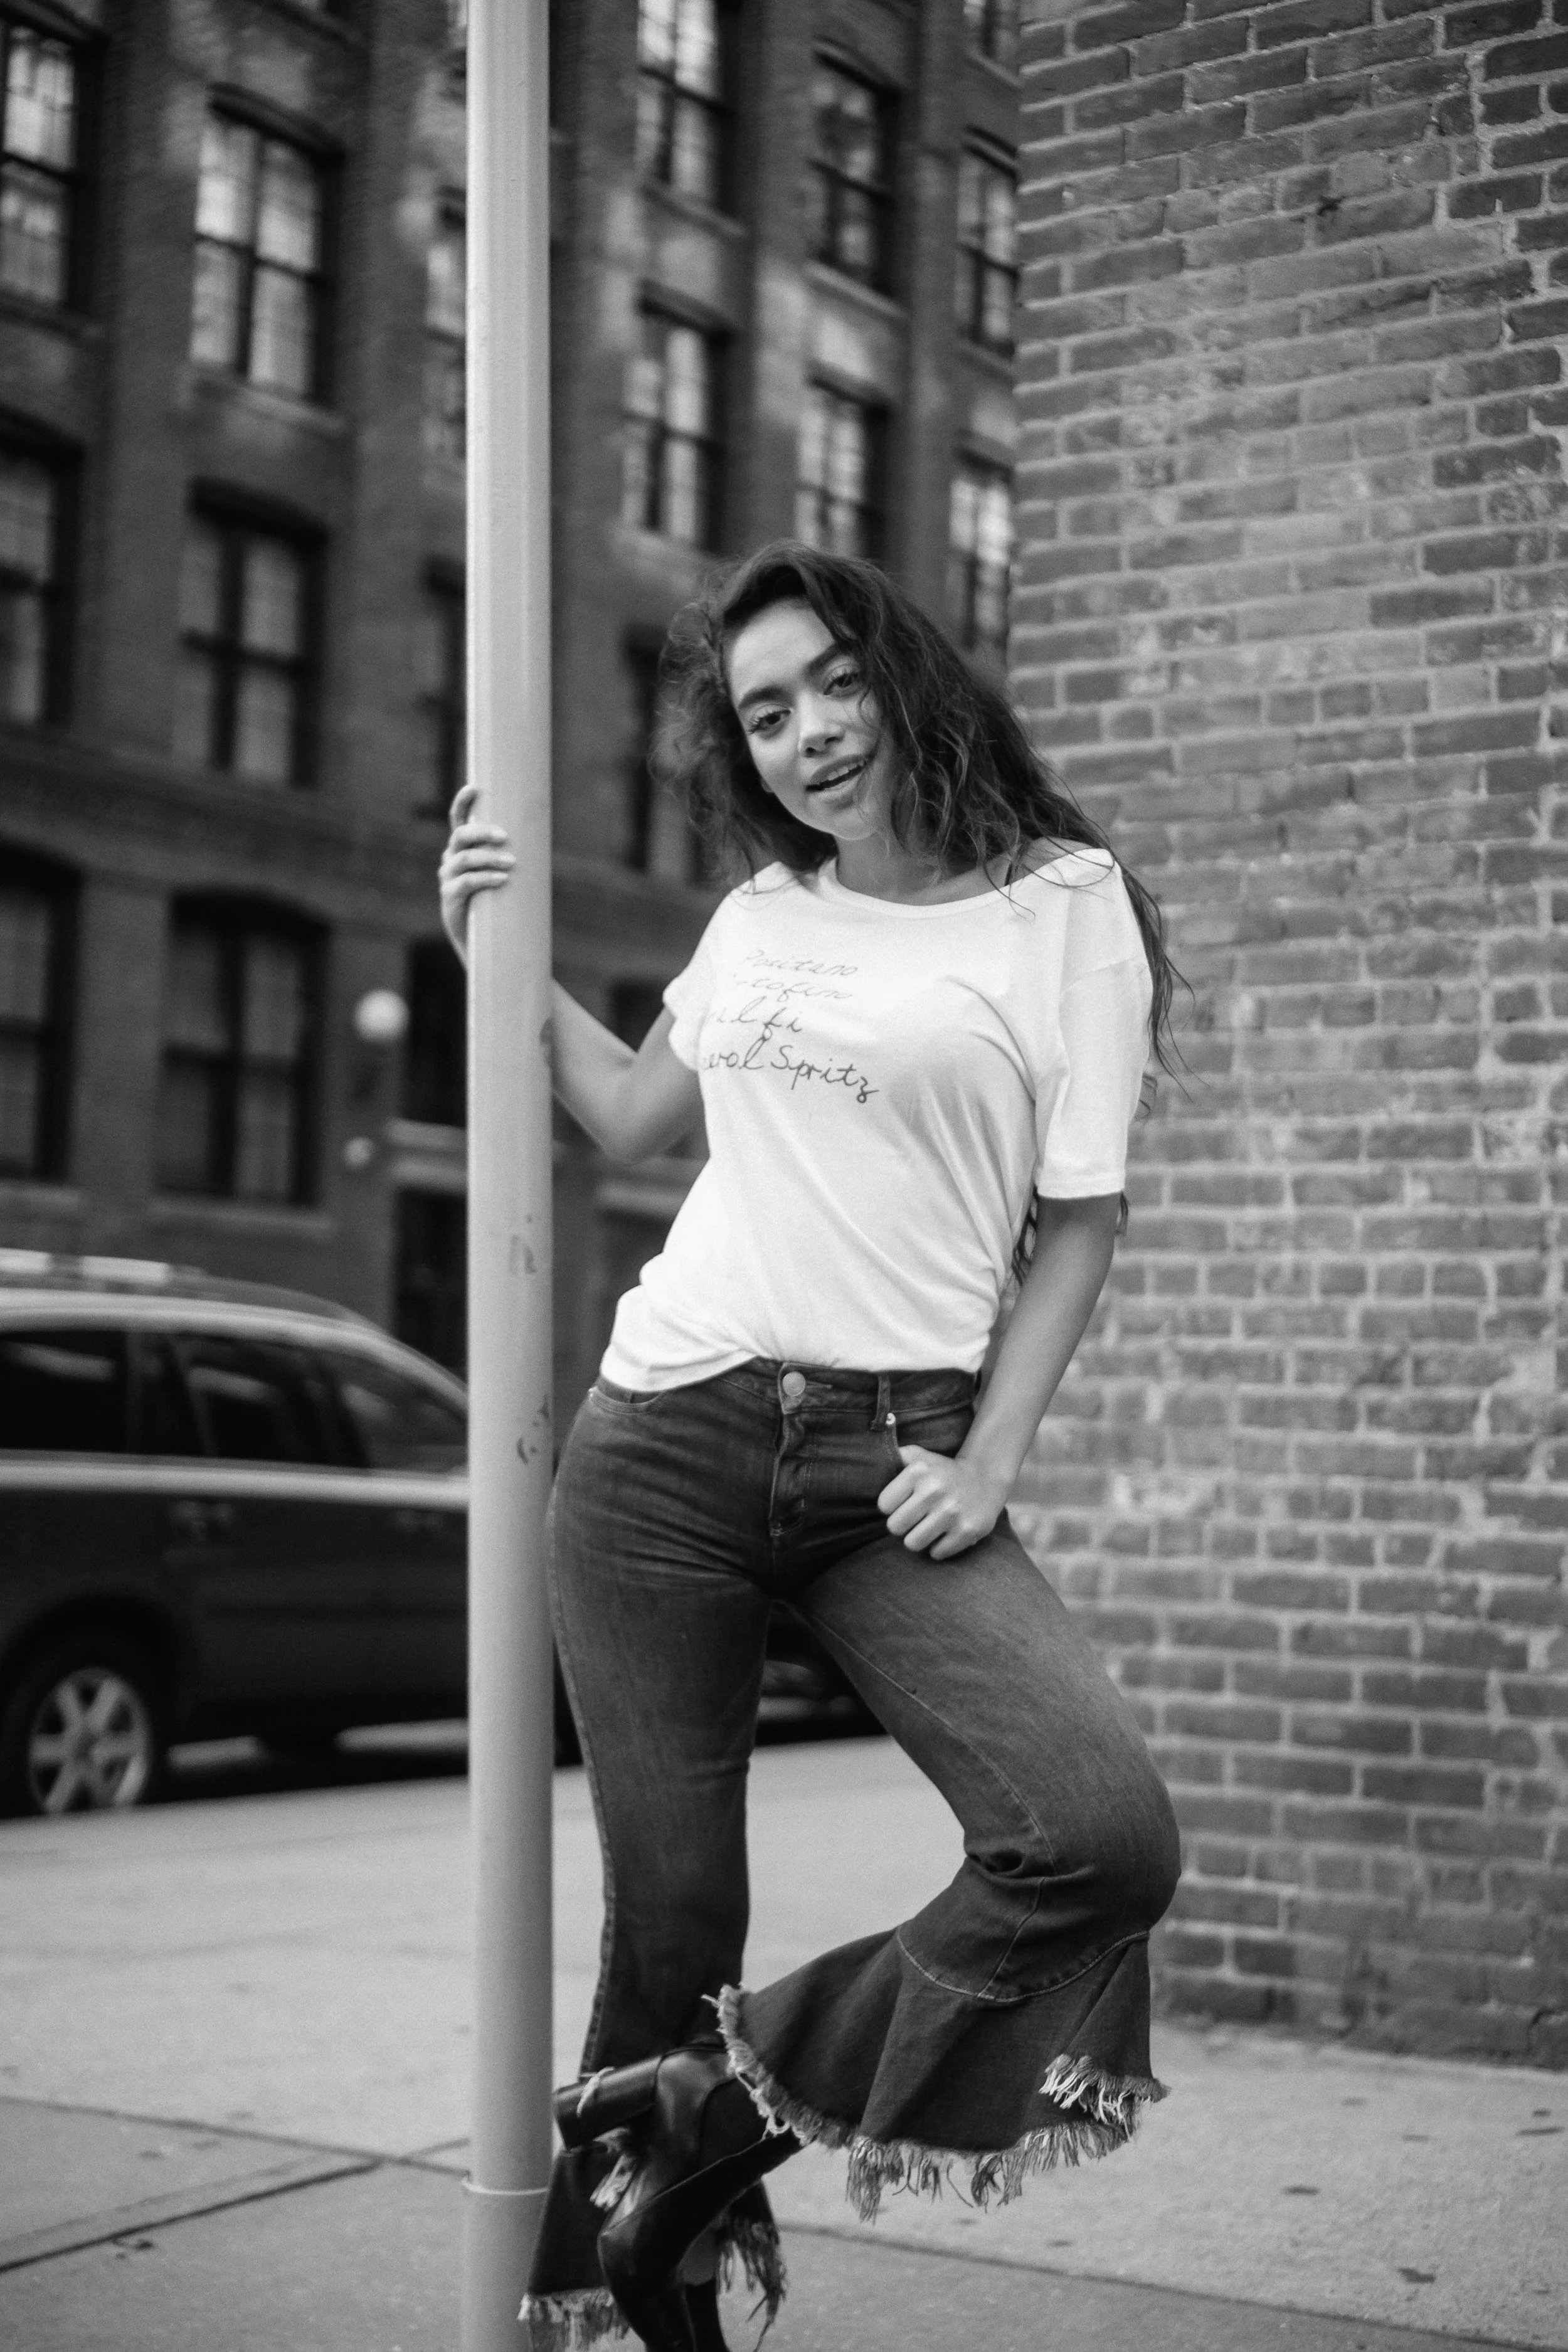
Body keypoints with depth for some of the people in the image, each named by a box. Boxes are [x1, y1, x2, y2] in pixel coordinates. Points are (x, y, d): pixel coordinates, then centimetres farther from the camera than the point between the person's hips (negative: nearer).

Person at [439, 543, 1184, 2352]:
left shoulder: (1061, 903, 1)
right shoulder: (757, 916, 14)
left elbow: (1080, 1219, 0)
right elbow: (633, 1116, 27)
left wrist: (988, 1464, -9)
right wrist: (503, 961, 19)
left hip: (893, 1462, -2)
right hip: (666, 1441, 3)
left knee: (1108, 1835, -22)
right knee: (672, 1904, 2)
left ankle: (723, 2117, -4)